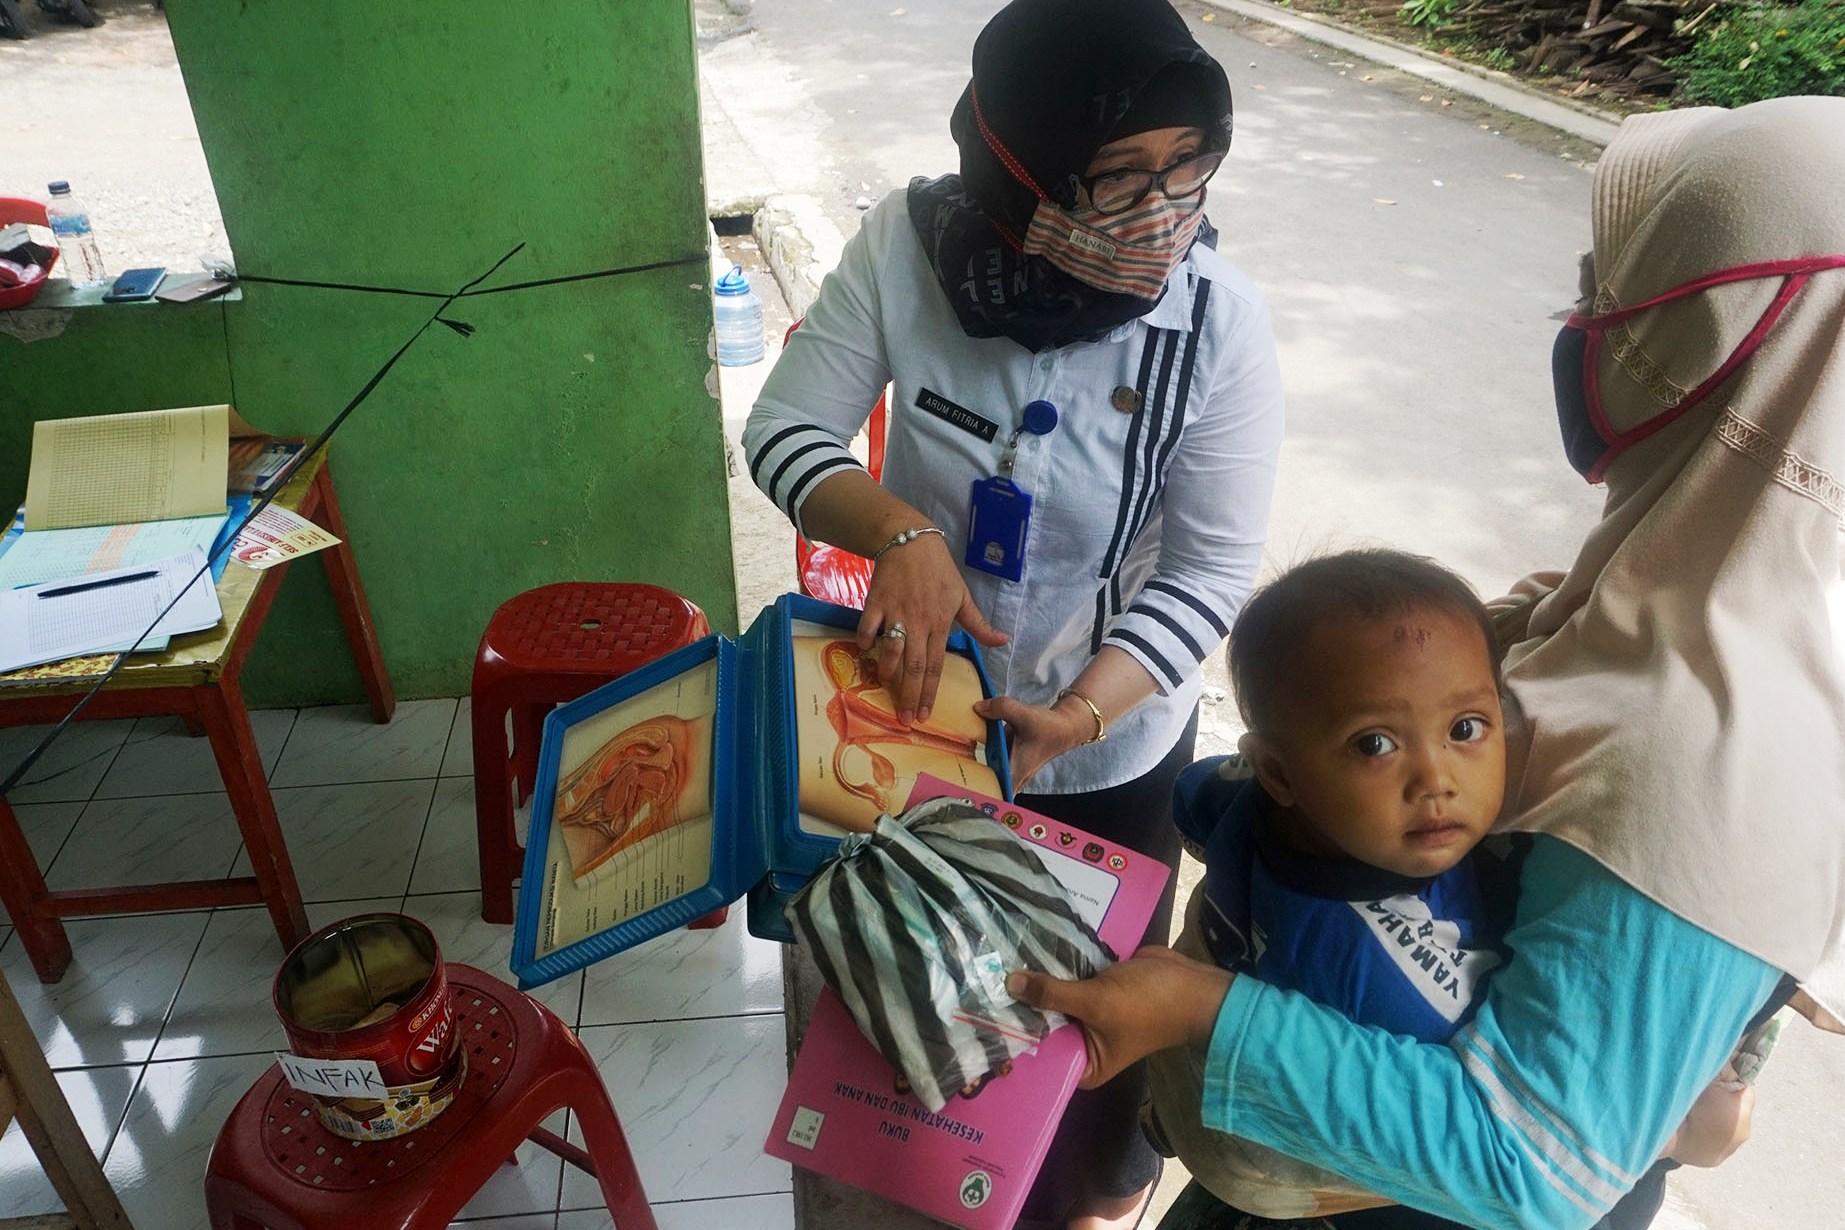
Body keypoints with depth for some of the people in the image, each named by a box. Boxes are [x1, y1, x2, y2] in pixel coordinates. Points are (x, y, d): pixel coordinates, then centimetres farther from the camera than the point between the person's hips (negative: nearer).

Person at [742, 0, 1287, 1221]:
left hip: (1113, 743, -1)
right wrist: (900, 532, -37)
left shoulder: (1221, 319, -24)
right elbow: (786, 429, -17)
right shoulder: (909, 245, -22)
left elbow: (1210, 572, -18)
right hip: (925, 705, 2)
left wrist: (1078, 717, -31)